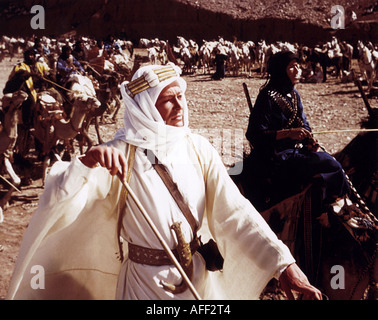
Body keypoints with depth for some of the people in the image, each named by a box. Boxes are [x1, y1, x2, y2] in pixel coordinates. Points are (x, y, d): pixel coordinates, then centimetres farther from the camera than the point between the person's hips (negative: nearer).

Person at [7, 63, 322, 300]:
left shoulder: (198, 148, -4)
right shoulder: (119, 155, -13)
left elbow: (234, 210, -11)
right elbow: (57, 203, -21)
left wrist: (284, 262, -21)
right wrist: (86, 163, -41)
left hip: (198, 277, 3)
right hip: (145, 281, -3)